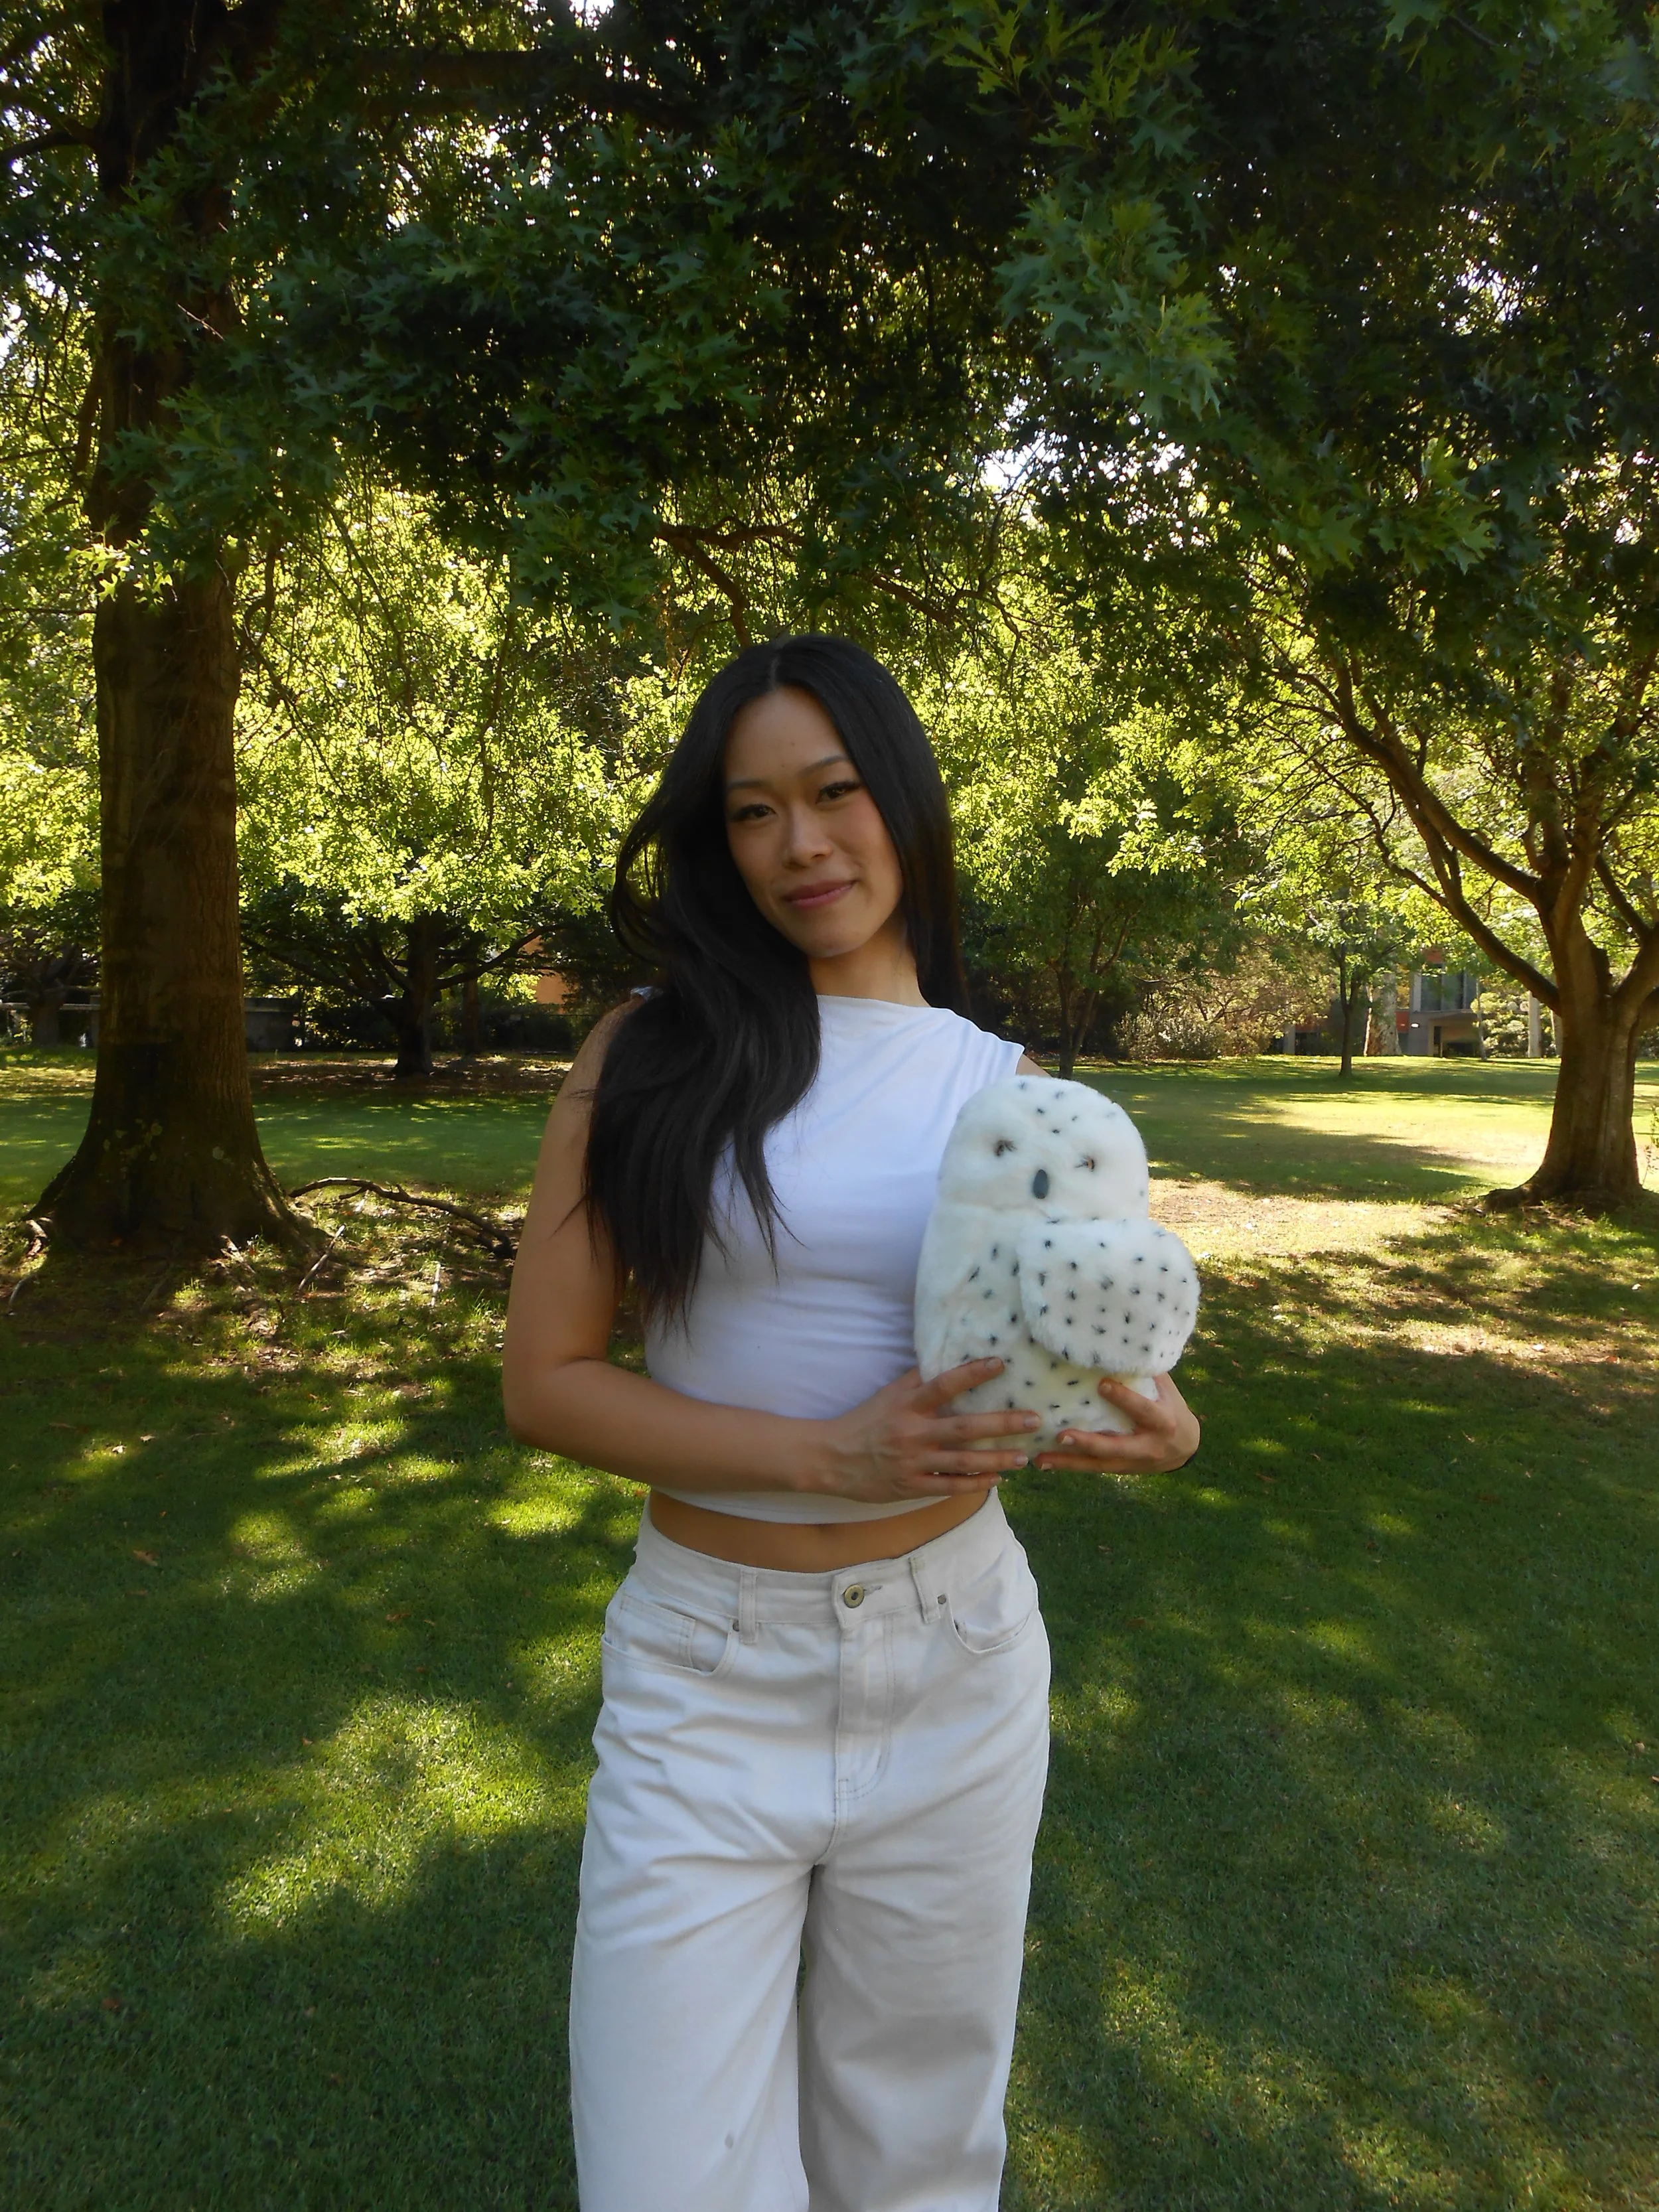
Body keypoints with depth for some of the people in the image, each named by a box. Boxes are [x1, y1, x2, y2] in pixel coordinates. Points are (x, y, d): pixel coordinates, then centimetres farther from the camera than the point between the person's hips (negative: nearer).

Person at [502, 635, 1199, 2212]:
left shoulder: (1004, 1086, 0)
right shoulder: (647, 1056, -7)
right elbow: (543, 1380, -9)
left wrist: (1147, 1431, -15)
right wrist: (831, 1455, -21)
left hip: (955, 1661, 2)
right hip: (704, 1677, -2)